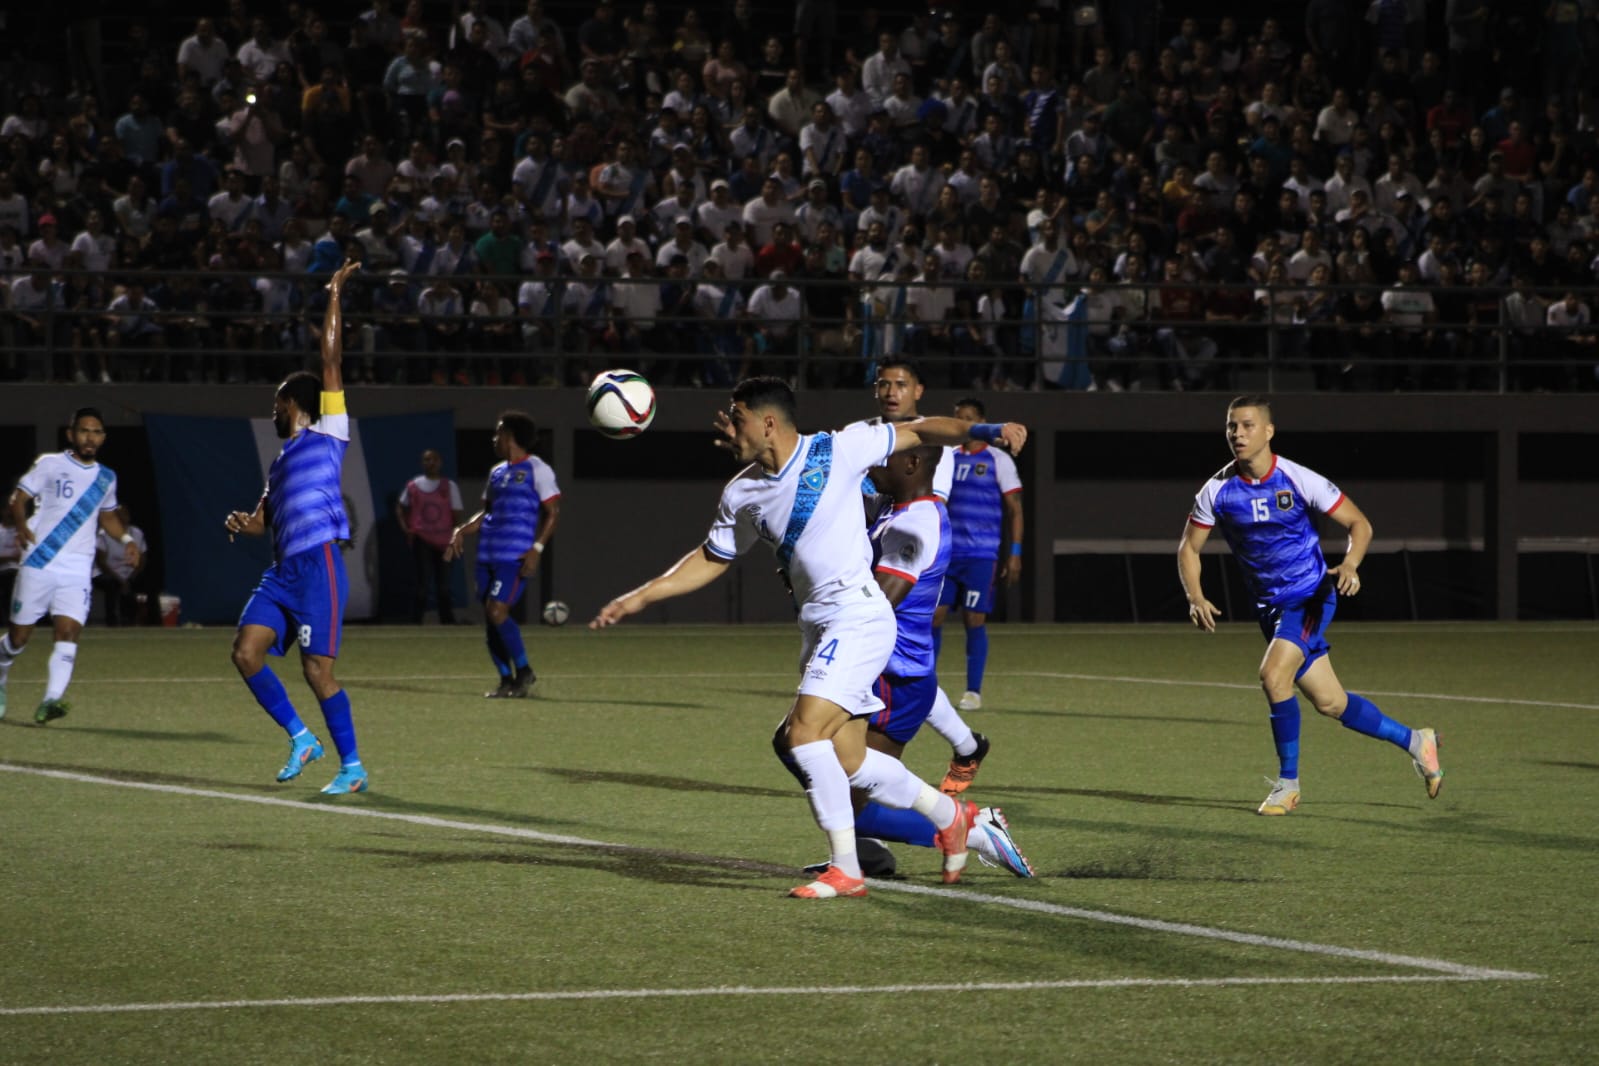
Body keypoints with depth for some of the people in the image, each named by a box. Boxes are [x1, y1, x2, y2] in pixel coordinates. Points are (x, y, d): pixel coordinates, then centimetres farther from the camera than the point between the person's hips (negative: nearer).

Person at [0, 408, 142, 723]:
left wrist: (126, 538, 12)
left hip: (77, 571, 2)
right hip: (39, 565, -2)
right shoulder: (49, 465, 0)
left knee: (68, 631, -18)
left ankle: (50, 701, -24)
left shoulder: (106, 478, 13)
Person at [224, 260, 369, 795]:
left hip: (318, 566, -8)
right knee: (246, 651, -6)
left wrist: (335, 299, 0)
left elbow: (331, 360, 0)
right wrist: (243, 523, 6)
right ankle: (300, 738, 6)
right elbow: (264, 519, 29)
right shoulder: (281, 463, 25)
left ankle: (352, 767, -1)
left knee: (317, 670, -9)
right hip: (281, 570, 8)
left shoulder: (327, 435, 4)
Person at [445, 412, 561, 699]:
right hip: (488, 554, 8)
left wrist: (537, 548, -15)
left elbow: (553, 512, -5)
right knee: (489, 618, 3)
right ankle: (507, 680, 11)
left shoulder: (536, 470, -3)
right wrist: (462, 530, 12)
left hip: (516, 557, -8)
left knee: (497, 612, -18)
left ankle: (524, 671, -3)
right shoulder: (497, 472, 20)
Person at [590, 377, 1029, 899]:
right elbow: (710, 561, 19)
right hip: (818, 626, 7)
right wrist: (637, 598, 14)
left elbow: (917, 431, 1)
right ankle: (950, 815, 29)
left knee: (803, 732, -19)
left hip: (859, 616, -7)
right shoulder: (743, 494, 8)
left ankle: (845, 869, -13)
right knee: (849, 763, 6)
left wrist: (984, 432, -12)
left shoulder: (839, 450, -8)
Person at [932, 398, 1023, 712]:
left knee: (974, 619, -6)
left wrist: (1014, 553, -8)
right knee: (933, 614, -3)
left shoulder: (998, 461, -1)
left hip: (982, 556, -4)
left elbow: (1015, 510, -1)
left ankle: (973, 692, 3)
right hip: (946, 553, 4)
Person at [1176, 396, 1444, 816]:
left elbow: (1359, 524, -7)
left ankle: (1288, 782, -11)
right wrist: (1196, 599, -13)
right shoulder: (1218, 491, -5)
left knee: (1273, 674, -26)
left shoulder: (1299, 481, -14)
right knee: (1329, 702, 7)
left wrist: (1349, 565, -26)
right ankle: (1414, 740, 30)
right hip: (1270, 605, 4)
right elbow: (1188, 548, 5)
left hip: (1311, 596, -4)